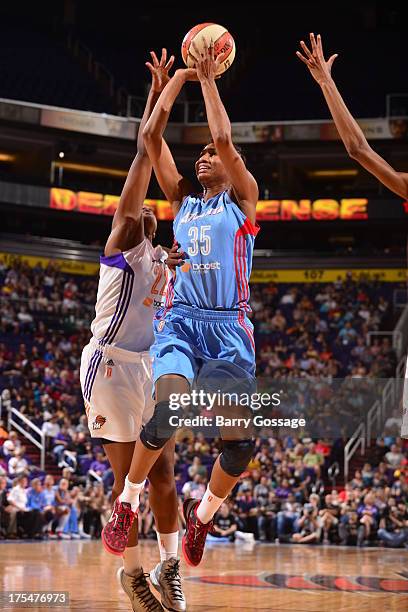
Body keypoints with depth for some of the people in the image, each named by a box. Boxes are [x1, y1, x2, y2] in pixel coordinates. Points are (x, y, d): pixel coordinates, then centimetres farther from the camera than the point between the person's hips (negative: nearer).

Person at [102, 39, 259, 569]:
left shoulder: (242, 199, 12)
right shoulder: (183, 201, 20)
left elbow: (225, 139, -4)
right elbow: (151, 137, 12)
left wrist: (209, 80, 4)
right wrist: (179, 79, 14)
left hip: (229, 327, -1)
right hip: (180, 321, 1)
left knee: (240, 441, -10)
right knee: (168, 408, -27)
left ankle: (204, 512, 17)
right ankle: (128, 499, -8)